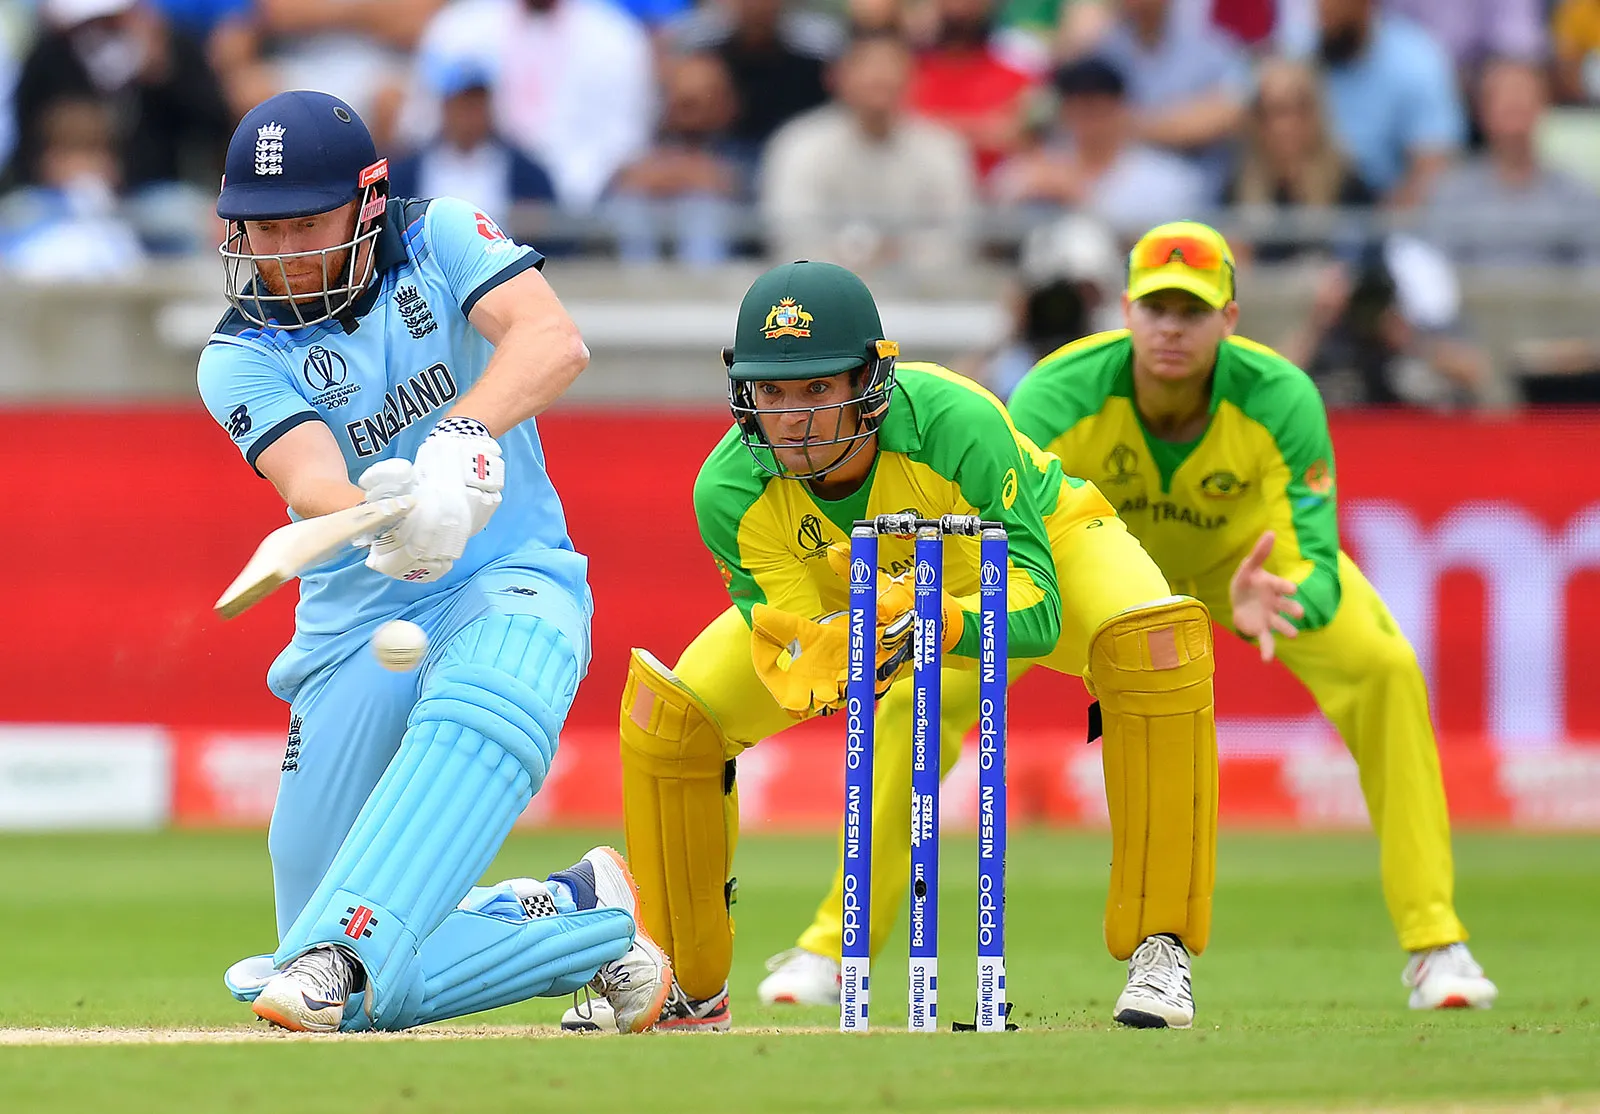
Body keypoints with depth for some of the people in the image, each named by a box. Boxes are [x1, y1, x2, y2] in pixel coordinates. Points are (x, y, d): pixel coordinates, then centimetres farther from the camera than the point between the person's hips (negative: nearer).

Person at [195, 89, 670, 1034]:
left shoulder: (440, 239, -2)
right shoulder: (241, 359, -3)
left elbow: (555, 342, -21)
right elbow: (312, 484, -23)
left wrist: (463, 435, -40)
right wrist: (384, 514, -47)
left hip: (510, 579, -2)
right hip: (358, 623, 2)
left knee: (474, 721, -41)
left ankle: (340, 953, -53)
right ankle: (585, 919, 12)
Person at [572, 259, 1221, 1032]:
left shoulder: (955, 425, -42)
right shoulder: (733, 492, -33)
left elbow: (1037, 610, -42)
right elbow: (794, 666, -30)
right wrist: (825, 666, -55)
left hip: (1041, 544, -2)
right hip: (845, 592, 3)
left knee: (1155, 641, -34)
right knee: (669, 711, -14)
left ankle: (1158, 951, -23)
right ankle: (688, 987, 9)